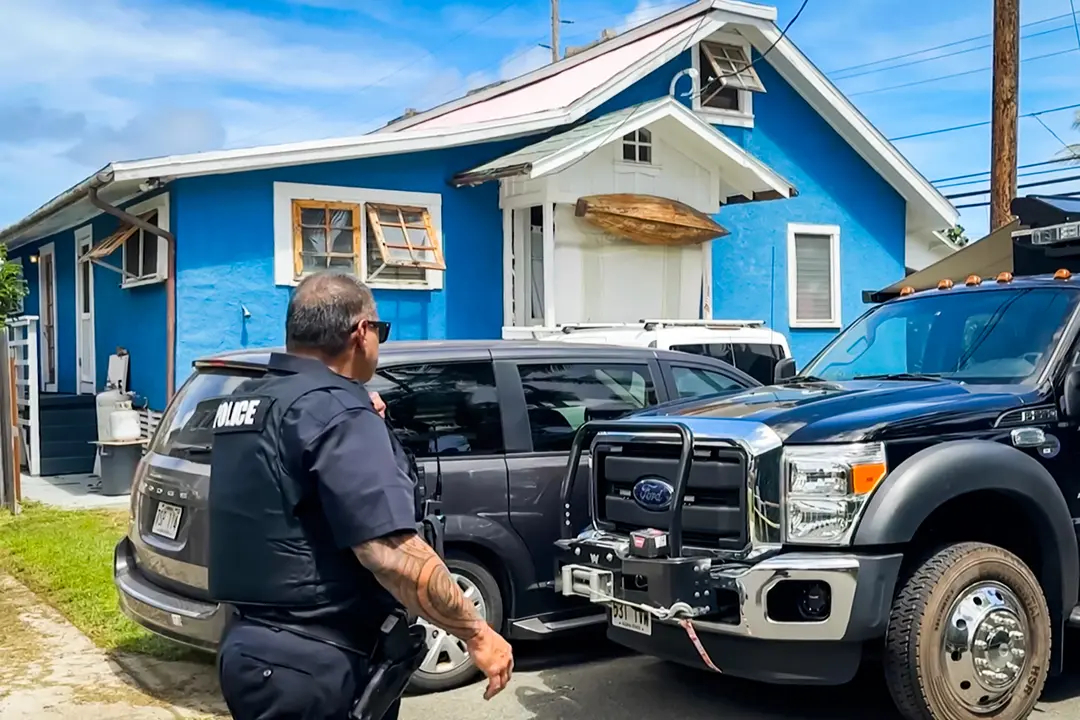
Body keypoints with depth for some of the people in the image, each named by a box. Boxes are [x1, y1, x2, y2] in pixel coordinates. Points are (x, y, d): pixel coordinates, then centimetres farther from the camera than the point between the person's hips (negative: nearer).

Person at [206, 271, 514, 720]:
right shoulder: (337, 413, -18)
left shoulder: (244, 401, 9)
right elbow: (393, 556, -26)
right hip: (314, 667, -9)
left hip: (253, 647, 9)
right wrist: (477, 635, -18)